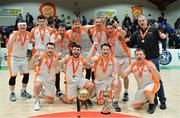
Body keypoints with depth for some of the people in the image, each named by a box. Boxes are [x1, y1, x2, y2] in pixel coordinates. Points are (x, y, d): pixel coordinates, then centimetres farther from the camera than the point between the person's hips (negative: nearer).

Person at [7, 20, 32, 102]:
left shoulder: (28, 34, -3)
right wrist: (13, 36, -42)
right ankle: (12, 93, 9)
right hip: (13, 58, -5)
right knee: (13, 76, -6)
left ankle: (23, 91, 23)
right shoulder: (14, 34, -19)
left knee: (26, 74, 6)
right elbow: (8, 47, -32)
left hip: (23, 58, 5)